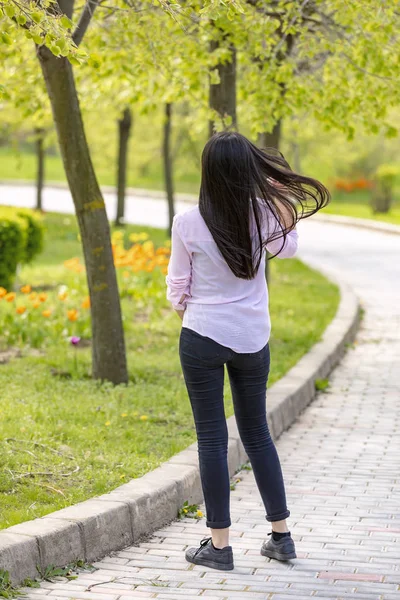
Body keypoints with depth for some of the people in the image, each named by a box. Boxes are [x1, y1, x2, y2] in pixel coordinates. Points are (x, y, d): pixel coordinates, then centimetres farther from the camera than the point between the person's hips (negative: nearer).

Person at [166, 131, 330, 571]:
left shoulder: (188, 223, -14)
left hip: (203, 336, -3)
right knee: (257, 434, 16)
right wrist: (277, 191, 14)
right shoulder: (263, 215, -7)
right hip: (253, 338, 3)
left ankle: (219, 544, 6)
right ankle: (280, 535, 21)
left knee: (212, 437, 4)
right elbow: (288, 247, 16)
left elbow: (177, 283, -1)